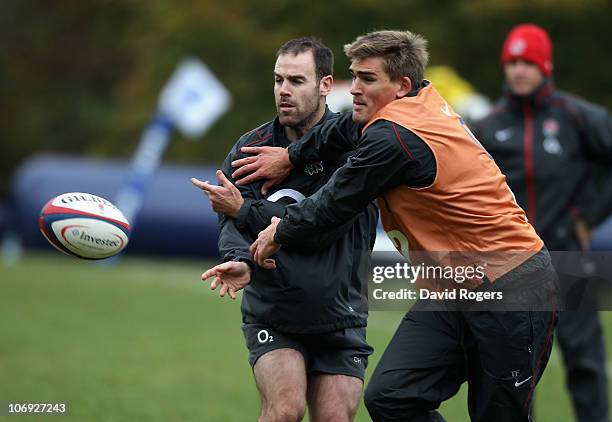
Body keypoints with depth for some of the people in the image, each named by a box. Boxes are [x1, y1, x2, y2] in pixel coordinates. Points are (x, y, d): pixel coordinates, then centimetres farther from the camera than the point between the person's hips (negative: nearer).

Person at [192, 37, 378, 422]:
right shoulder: (251, 148, 1)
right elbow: (232, 223, -4)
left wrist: (245, 210, -19)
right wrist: (240, 261, -27)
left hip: (338, 321, -1)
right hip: (271, 314, 1)